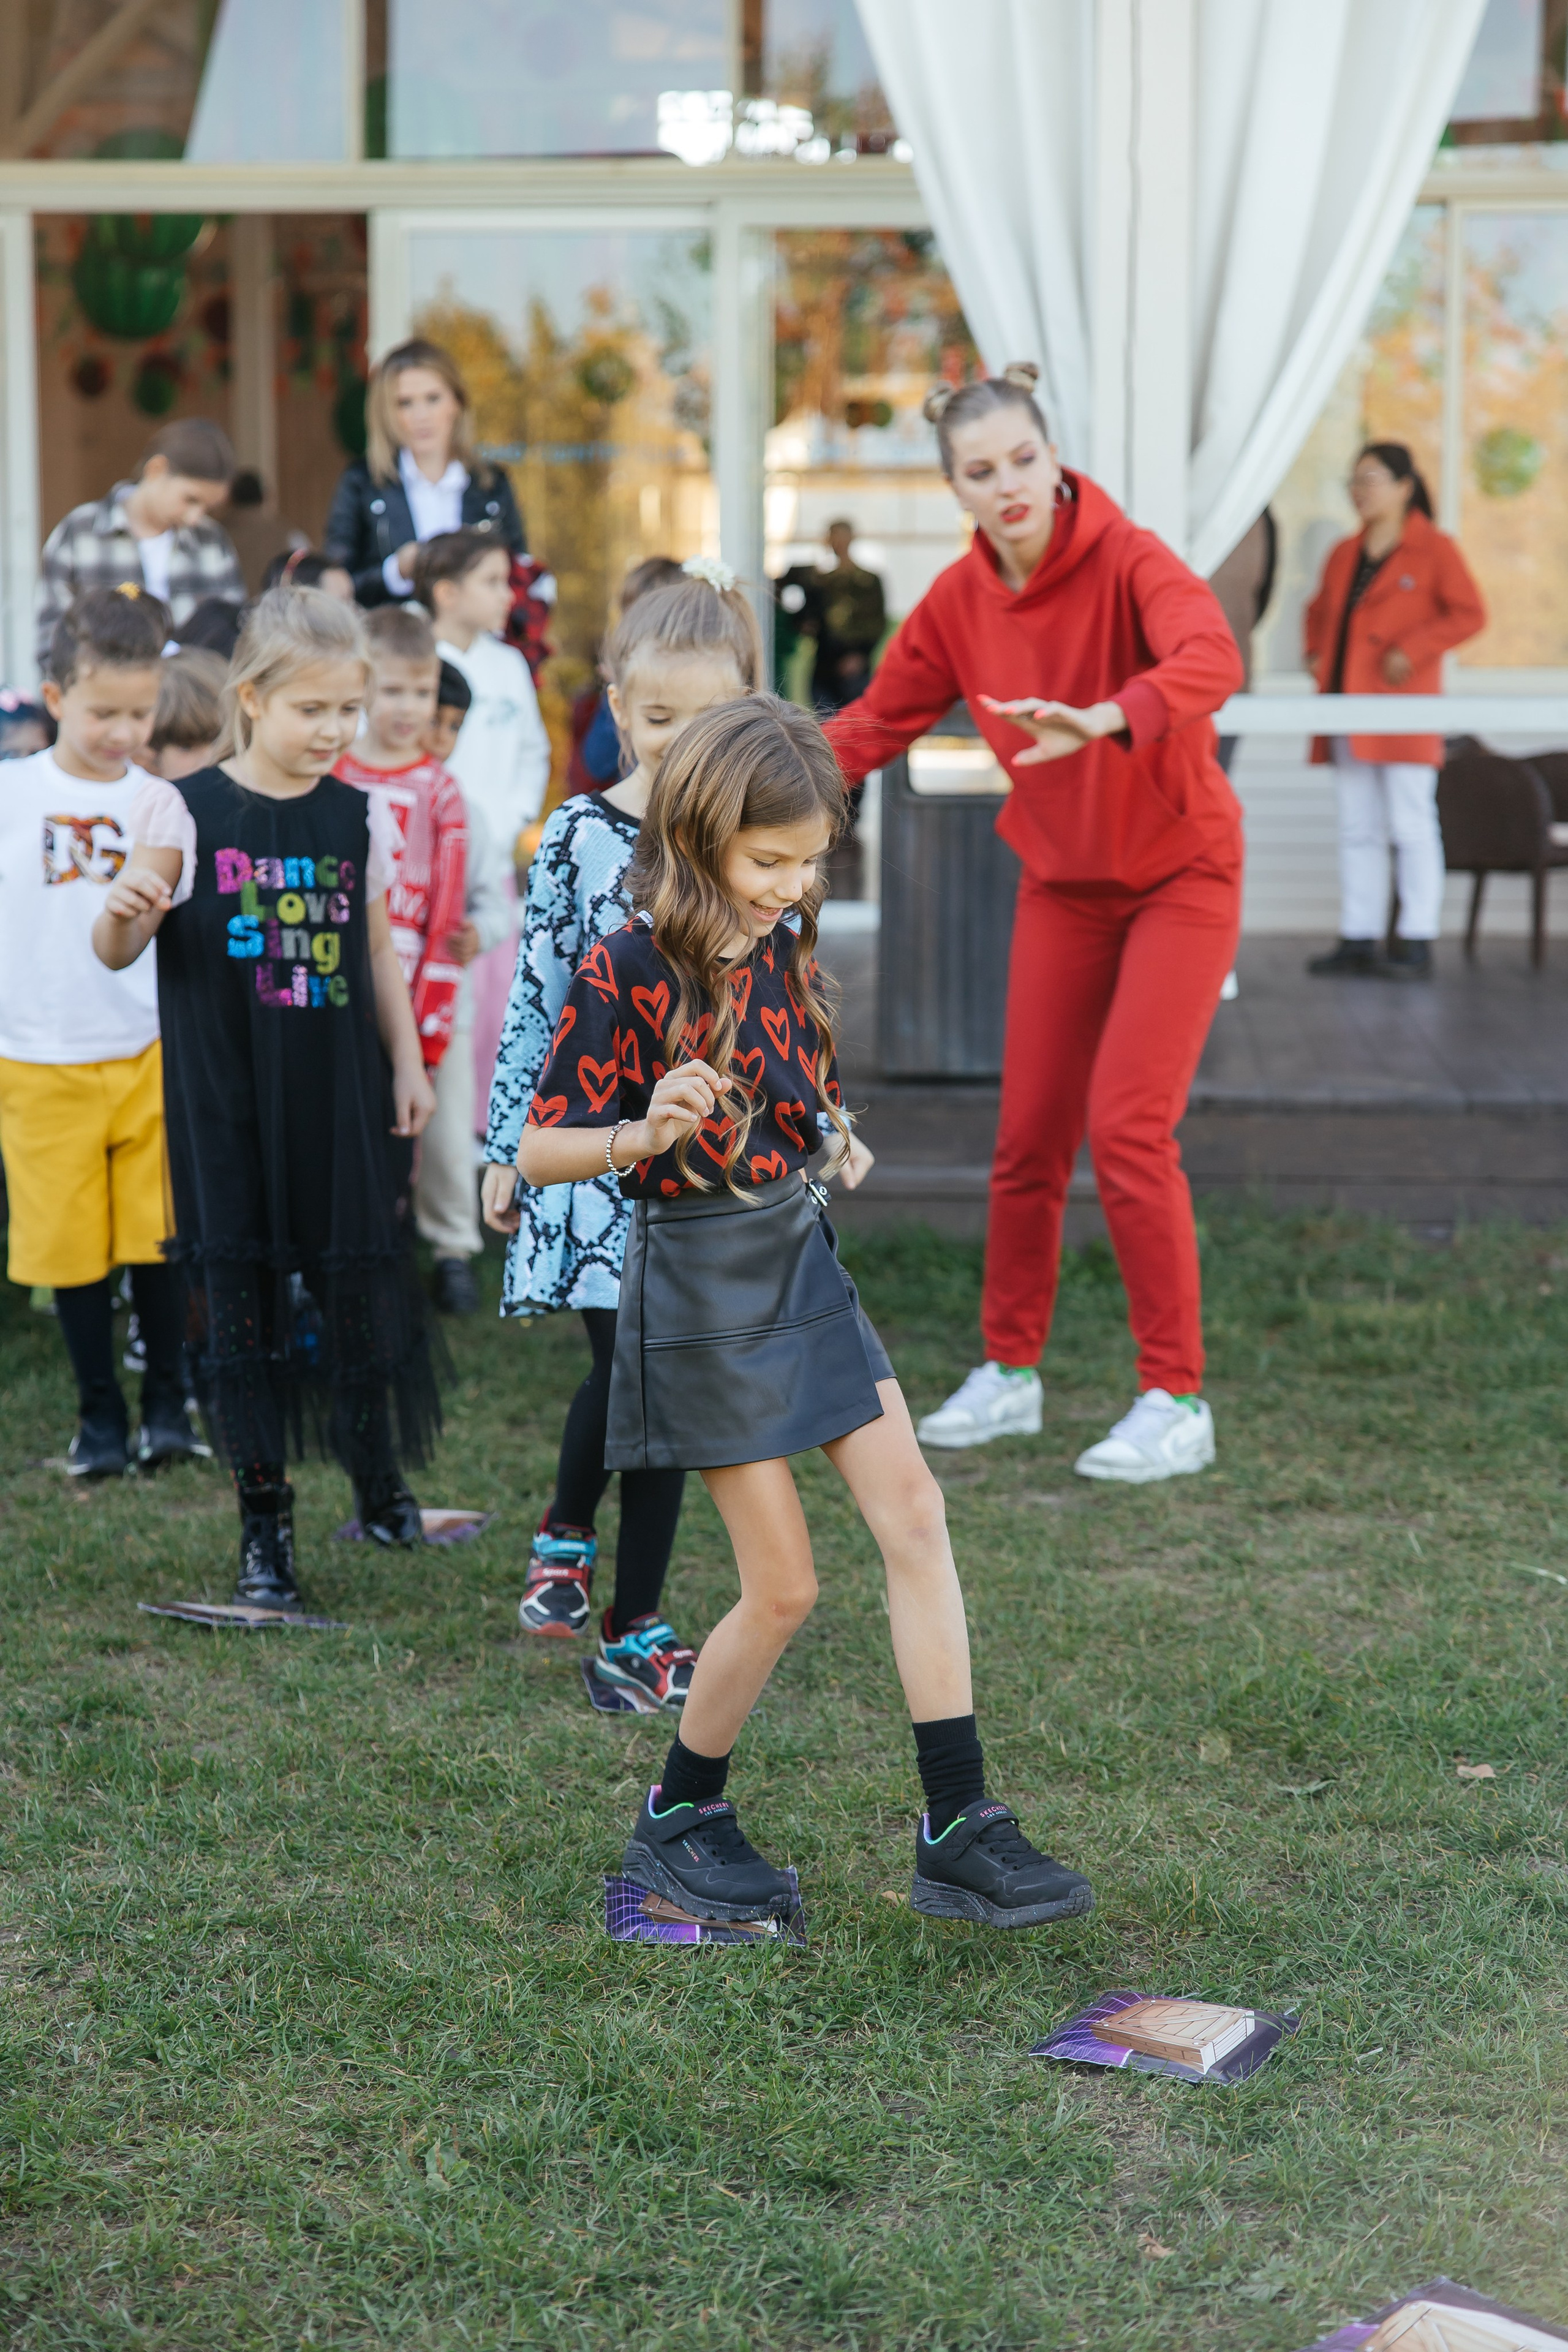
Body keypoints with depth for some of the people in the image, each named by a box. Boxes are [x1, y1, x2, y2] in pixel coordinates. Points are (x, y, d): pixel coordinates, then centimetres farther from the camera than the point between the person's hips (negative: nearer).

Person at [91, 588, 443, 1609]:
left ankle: (380, 1483, 29)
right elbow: (118, 953, -3)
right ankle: (265, 1524, 16)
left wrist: (409, 1065, 10)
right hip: (227, 1102, -2)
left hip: (341, 1097, 2)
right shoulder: (189, 810, -6)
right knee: (242, 1294, 3)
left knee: (359, 1284, 8)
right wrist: (122, 909, -25)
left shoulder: (360, 817, 4)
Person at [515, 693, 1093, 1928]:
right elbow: (537, 1153, -16)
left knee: (915, 1516, 0)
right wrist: (643, 1135, -32)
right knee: (784, 1584, -2)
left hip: (801, 1256, 7)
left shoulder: (785, 944, 4)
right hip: (698, 1285, -7)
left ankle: (959, 1829, 6)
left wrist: (833, 1132, 5)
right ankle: (681, 1817, 22)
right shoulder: (627, 972, -17)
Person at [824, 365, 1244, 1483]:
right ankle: (1010, 1375, 25)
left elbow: (1212, 660, -41)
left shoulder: (1127, 560, -21)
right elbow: (879, 720, 5)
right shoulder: (959, 599, -5)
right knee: (1028, 1139, 8)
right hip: (1062, 884, 5)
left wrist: (1106, 719, -59)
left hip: (1179, 875, -5)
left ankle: (1177, 1403, -1)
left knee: (1128, 1129, -13)